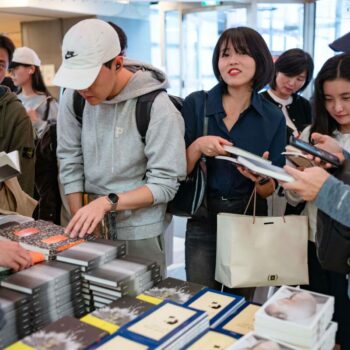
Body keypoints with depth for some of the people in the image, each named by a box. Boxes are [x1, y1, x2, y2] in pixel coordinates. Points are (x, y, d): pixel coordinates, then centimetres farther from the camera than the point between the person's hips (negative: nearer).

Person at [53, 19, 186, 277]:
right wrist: (80, 223, -3)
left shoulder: (157, 107, -19)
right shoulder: (74, 98, -4)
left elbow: (165, 184, -17)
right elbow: (70, 162, 2)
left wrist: (107, 202, -27)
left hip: (139, 229, -4)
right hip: (92, 223, 4)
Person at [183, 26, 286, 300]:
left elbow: (270, 191, 1)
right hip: (203, 223, -1)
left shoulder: (273, 118, -2)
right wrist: (198, 146, -21)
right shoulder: (195, 104, -5)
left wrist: (260, 178, -20)